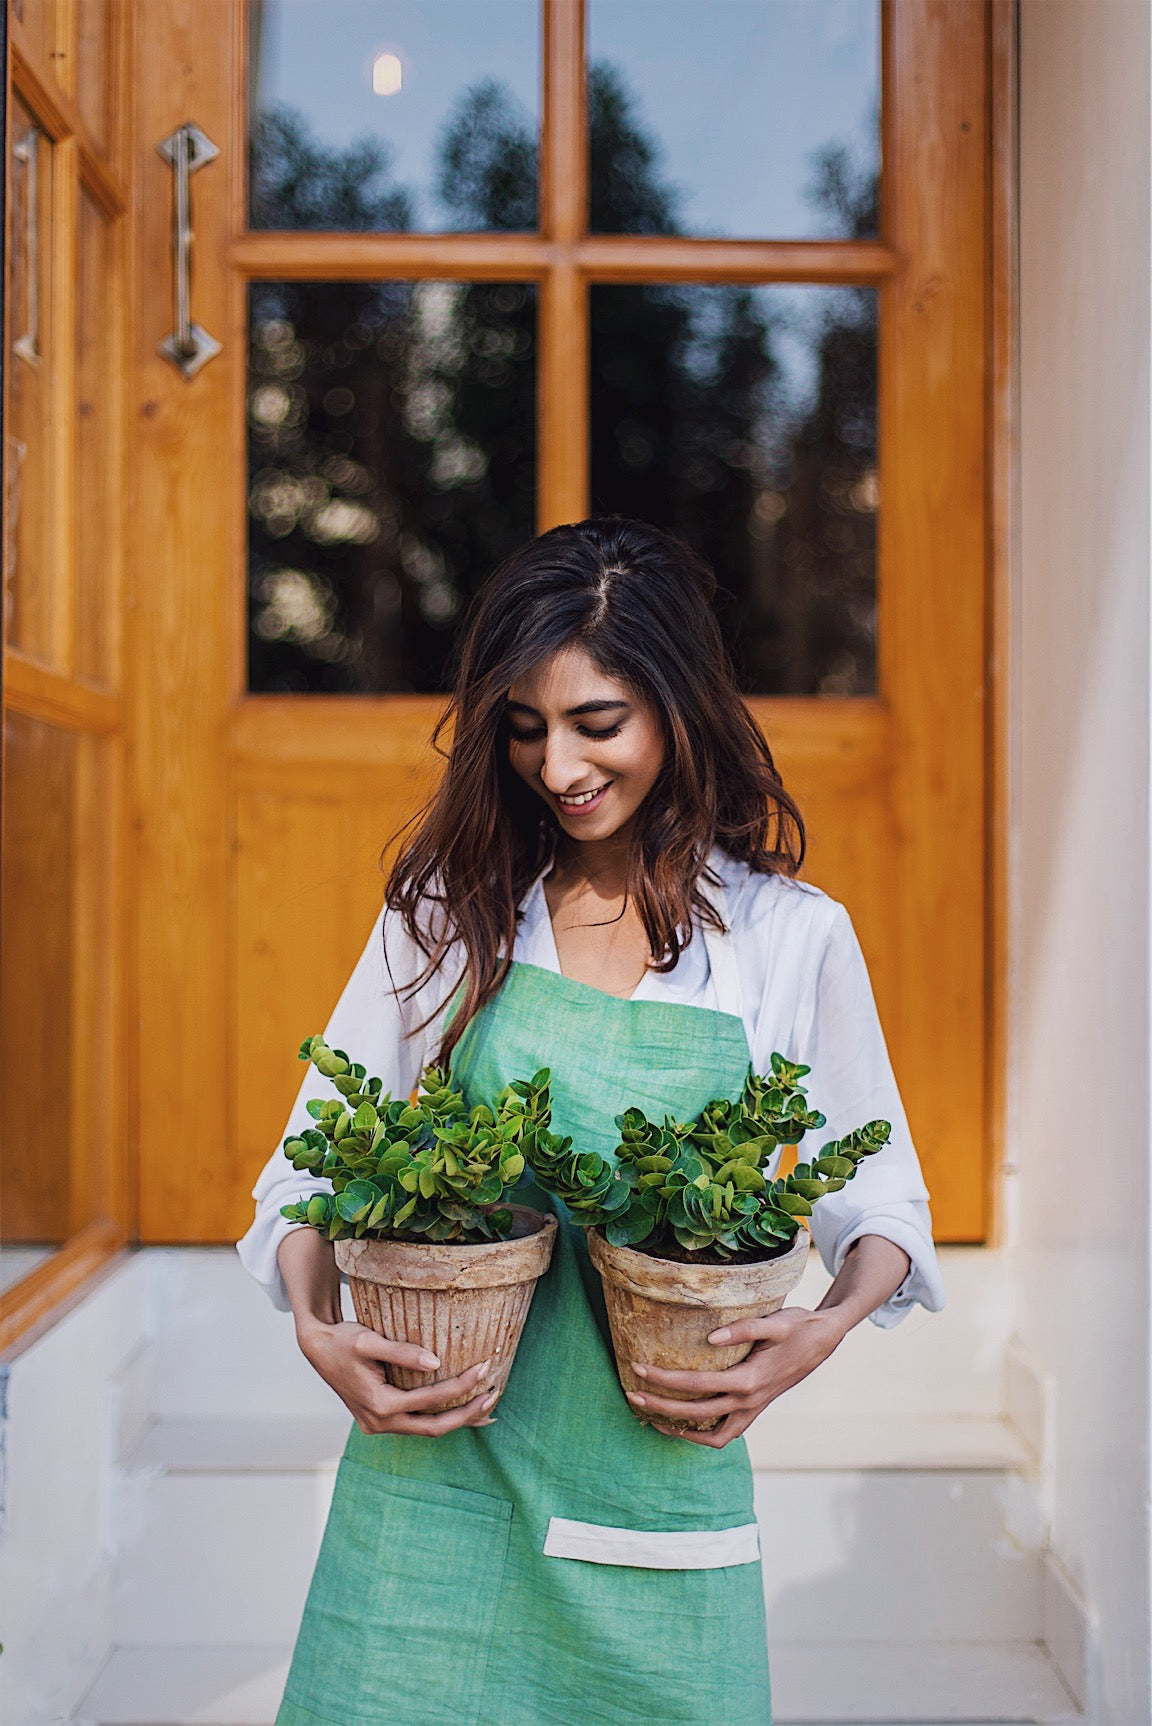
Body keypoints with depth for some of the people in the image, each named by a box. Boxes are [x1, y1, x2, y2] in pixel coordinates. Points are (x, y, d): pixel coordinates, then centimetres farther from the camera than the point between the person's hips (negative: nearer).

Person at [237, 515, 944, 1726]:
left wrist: (827, 1326, -11)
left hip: (657, 1479, 0)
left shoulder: (791, 938, -1)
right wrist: (317, 1328, -12)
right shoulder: (450, 908, 1)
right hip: (436, 1460, 1)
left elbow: (881, 1196, 8)